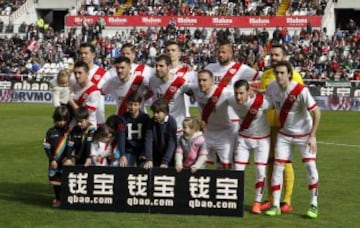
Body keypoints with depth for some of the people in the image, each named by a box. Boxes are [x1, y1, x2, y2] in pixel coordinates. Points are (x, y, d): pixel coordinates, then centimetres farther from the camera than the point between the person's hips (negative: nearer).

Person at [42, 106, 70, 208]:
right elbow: (47, 147, 1)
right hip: (54, 162, 2)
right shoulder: (51, 132, 2)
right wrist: (52, 160, -6)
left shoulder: (69, 132, -3)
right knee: (56, 180, 9)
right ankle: (57, 198, 20)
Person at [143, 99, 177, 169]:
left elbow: (171, 143, -20)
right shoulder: (152, 121, -8)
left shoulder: (171, 122, -17)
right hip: (155, 157, 3)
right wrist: (149, 159, -23)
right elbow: (148, 140, -14)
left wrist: (165, 162, -26)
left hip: (169, 158, -2)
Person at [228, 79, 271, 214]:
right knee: (238, 170, -1)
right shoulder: (231, 102, -20)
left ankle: (257, 203, 10)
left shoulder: (261, 101, -31)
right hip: (243, 138, 3)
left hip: (262, 138, -3)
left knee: (260, 171, -4)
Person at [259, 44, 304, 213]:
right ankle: (270, 199, 16)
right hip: (268, 124, 5)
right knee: (270, 160, 8)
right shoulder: (266, 75, 11)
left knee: (285, 161, -3)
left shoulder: (294, 75, -4)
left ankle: (287, 201, 4)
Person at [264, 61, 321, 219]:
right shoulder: (271, 88, -11)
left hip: (304, 134, -4)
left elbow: (316, 112, -21)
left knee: (310, 166, -10)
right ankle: (275, 205, 4)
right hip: (284, 134, 4)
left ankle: (314, 205, 3)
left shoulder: (301, 91, -25)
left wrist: (312, 136, -21)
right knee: (278, 166, -3)